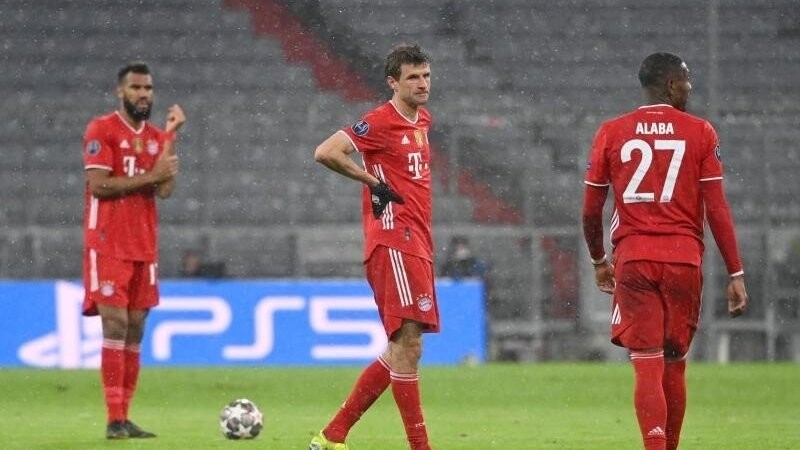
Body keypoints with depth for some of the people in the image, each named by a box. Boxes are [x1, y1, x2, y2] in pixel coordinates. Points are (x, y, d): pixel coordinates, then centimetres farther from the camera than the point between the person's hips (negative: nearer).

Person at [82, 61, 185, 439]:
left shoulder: (156, 136, 12)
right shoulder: (102, 130, -5)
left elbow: (165, 190, -1)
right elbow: (98, 185, -14)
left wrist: (171, 136, -2)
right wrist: (150, 177, -13)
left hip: (144, 246, 6)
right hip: (108, 245, -6)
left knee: (135, 328, 5)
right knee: (115, 325, -12)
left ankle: (124, 415, 9)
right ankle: (115, 419, -12)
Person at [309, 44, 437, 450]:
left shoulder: (423, 120, 16)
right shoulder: (380, 122, -10)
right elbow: (325, 152, -19)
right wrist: (373, 181, -12)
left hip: (417, 245, 9)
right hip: (393, 244, -9)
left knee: (402, 351, 10)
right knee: (408, 344, -12)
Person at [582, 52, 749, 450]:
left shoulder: (611, 133, 5)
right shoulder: (699, 132, 1)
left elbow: (590, 211, 7)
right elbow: (717, 209, -3)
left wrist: (598, 261, 23)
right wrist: (736, 273, 1)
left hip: (632, 259, 0)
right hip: (684, 259, 0)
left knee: (647, 366, -4)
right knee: (674, 364, 13)